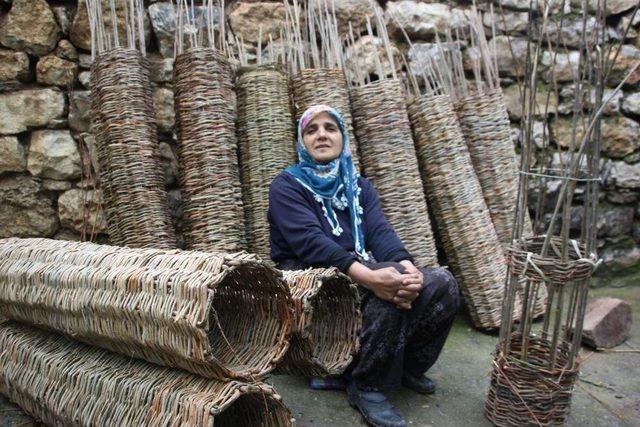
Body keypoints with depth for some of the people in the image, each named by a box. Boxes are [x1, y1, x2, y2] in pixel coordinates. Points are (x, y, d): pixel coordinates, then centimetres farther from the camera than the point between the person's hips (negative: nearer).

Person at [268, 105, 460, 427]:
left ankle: (408, 365, 6)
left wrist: (406, 266, -28)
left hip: (361, 272, 6)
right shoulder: (287, 185, -3)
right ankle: (366, 387, -14)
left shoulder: (358, 186, 14)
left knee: (442, 283, -15)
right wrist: (369, 276, -37)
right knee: (388, 291, -33)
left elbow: (380, 231, -4)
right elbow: (311, 241, -21)